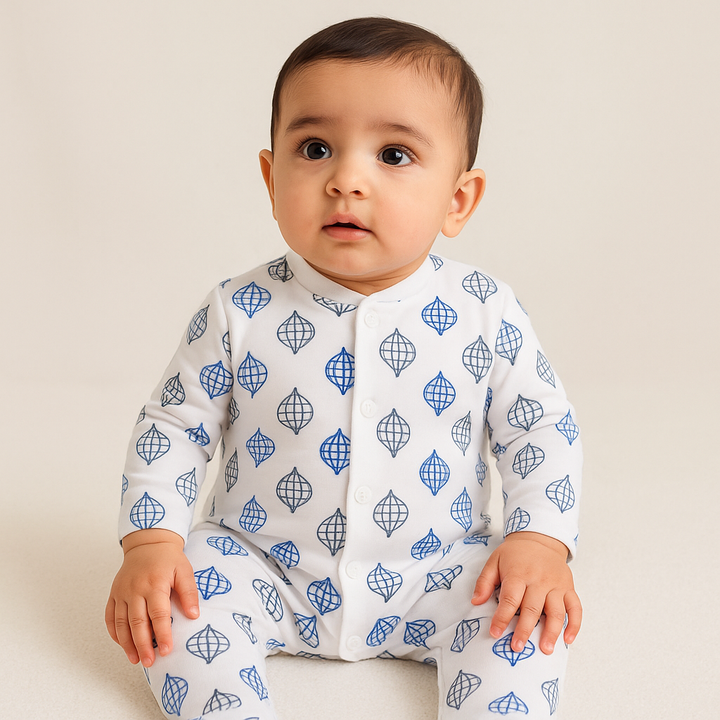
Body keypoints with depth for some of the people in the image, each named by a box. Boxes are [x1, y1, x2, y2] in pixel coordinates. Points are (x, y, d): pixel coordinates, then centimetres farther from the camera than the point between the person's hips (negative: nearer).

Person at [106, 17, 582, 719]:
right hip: (265, 573, 1)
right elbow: (172, 426, -1)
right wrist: (151, 542, -13)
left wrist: (540, 540, -14)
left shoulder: (484, 313, -10)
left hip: (433, 576, 0)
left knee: (525, 619, -22)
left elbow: (541, 430, 0)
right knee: (180, 587, -22)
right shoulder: (239, 313, -10)